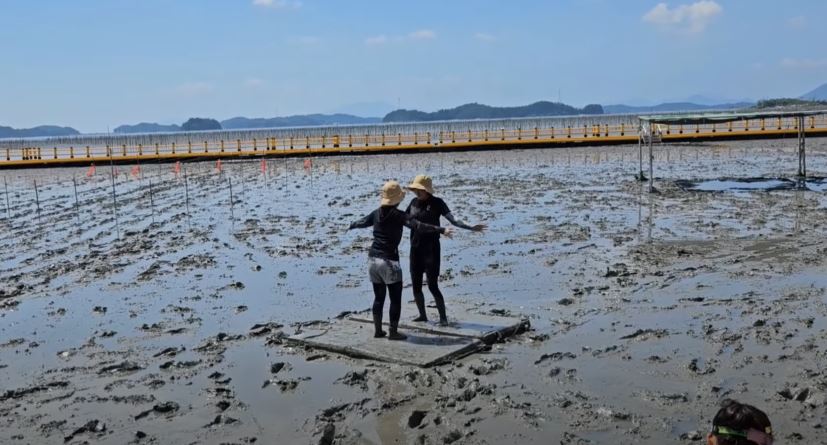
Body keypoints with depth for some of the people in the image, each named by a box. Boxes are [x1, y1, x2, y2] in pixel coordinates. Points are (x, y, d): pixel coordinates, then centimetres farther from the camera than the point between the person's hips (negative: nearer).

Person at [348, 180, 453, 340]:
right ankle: (393, 332, 5)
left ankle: (378, 330, 22)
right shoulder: (398, 215, -11)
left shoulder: (376, 213, 8)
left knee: (379, 297, 16)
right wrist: (441, 230, -26)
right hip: (389, 261, -7)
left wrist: (351, 226, 50)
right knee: (395, 298, 3)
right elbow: (418, 226, -23)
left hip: (373, 259, 7)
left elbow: (362, 222, 28)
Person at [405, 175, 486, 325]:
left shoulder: (437, 203, -7)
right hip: (415, 249, 5)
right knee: (416, 285, 7)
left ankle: (443, 317, 4)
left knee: (432, 286, -8)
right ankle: (422, 315, 23)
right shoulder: (414, 202, 7)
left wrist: (471, 228, -27)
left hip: (431, 249, -5)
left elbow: (453, 220, -14)